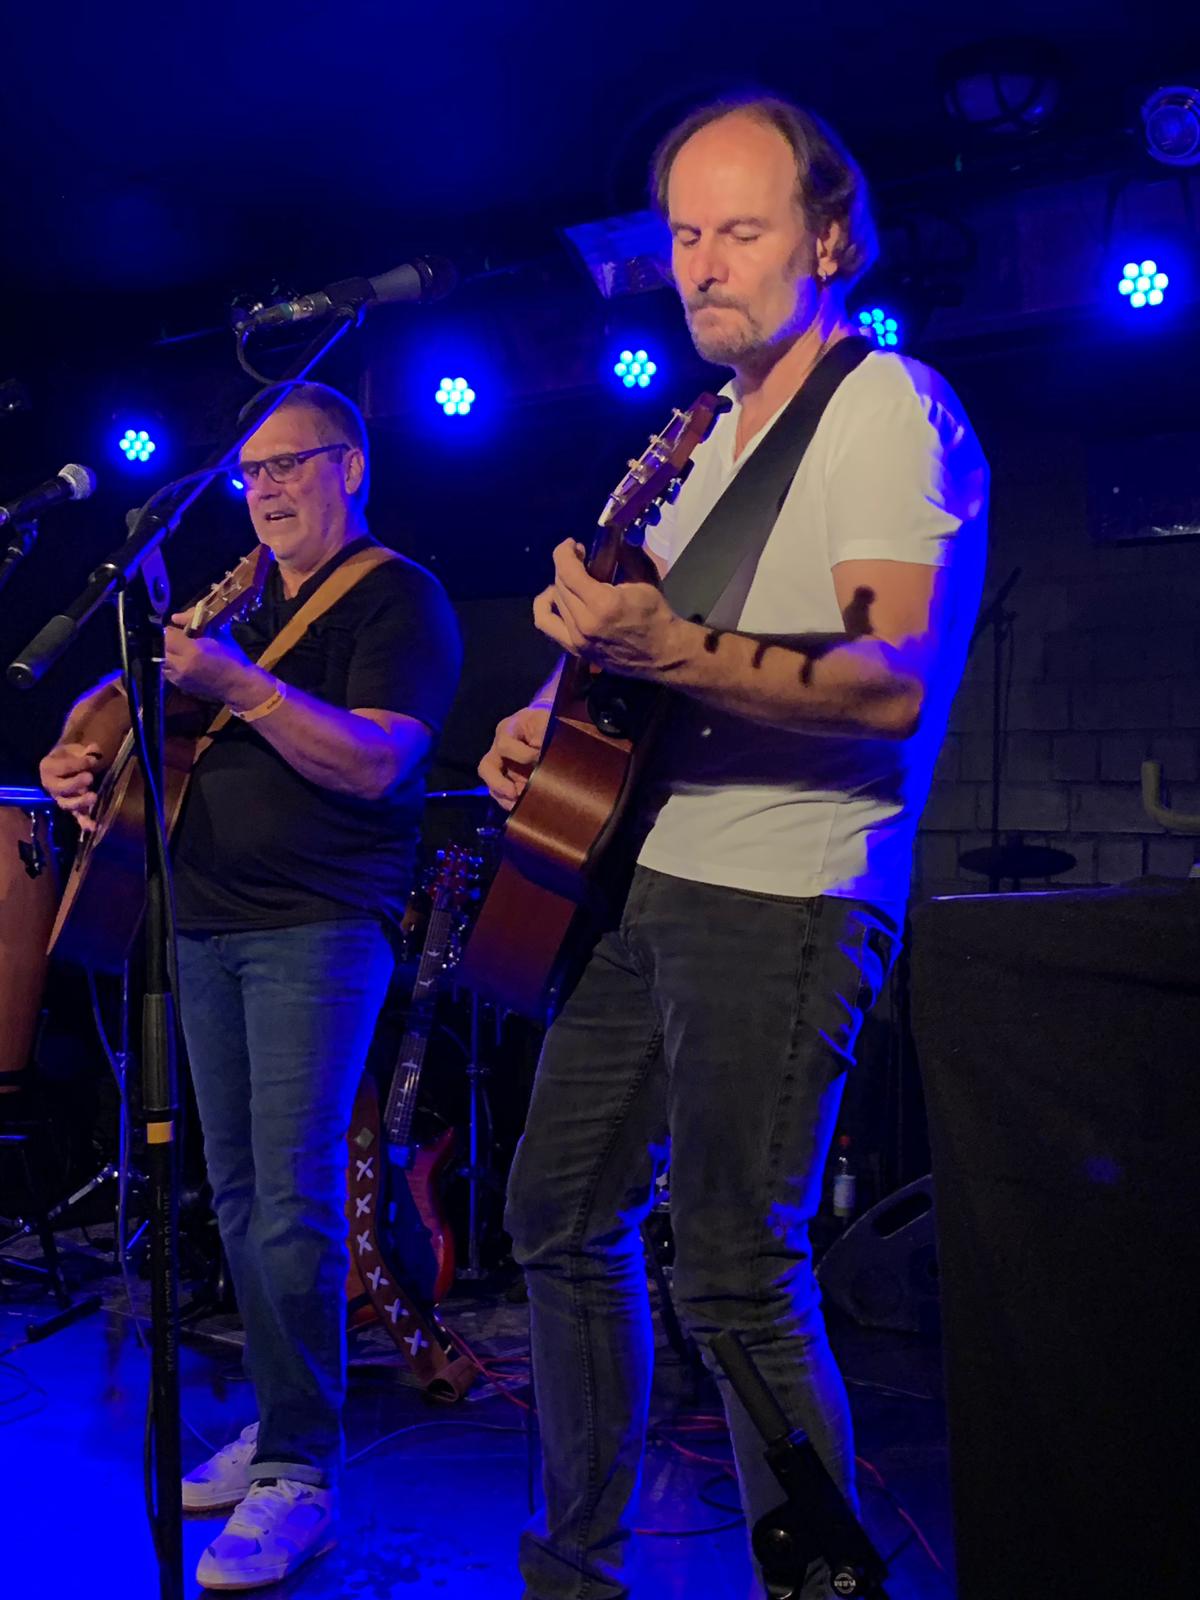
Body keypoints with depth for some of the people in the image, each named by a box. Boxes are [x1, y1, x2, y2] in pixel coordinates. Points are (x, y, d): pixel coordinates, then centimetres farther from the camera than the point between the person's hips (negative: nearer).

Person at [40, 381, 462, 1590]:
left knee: (291, 1203, -10)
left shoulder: (396, 596, -5)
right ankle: (276, 1423, 22)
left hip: (318, 932, -8)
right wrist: (92, 766, 6)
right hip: (209, 925, 8)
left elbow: (374, 762, -18)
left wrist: (239, 685, -26)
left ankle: (301, 1470, 0)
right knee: (236, 1196, 10)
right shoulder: (247, 603, 20)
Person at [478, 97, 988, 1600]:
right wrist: (562, 711, 10)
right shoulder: (714, 433, 19)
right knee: (560, 1219, 14)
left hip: (777, 896, -9)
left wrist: (670, 649, -33)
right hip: (638, 871, 9)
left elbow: (899, 685, -21)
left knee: (735, 1276, -8)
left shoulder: (887, 405, -8)